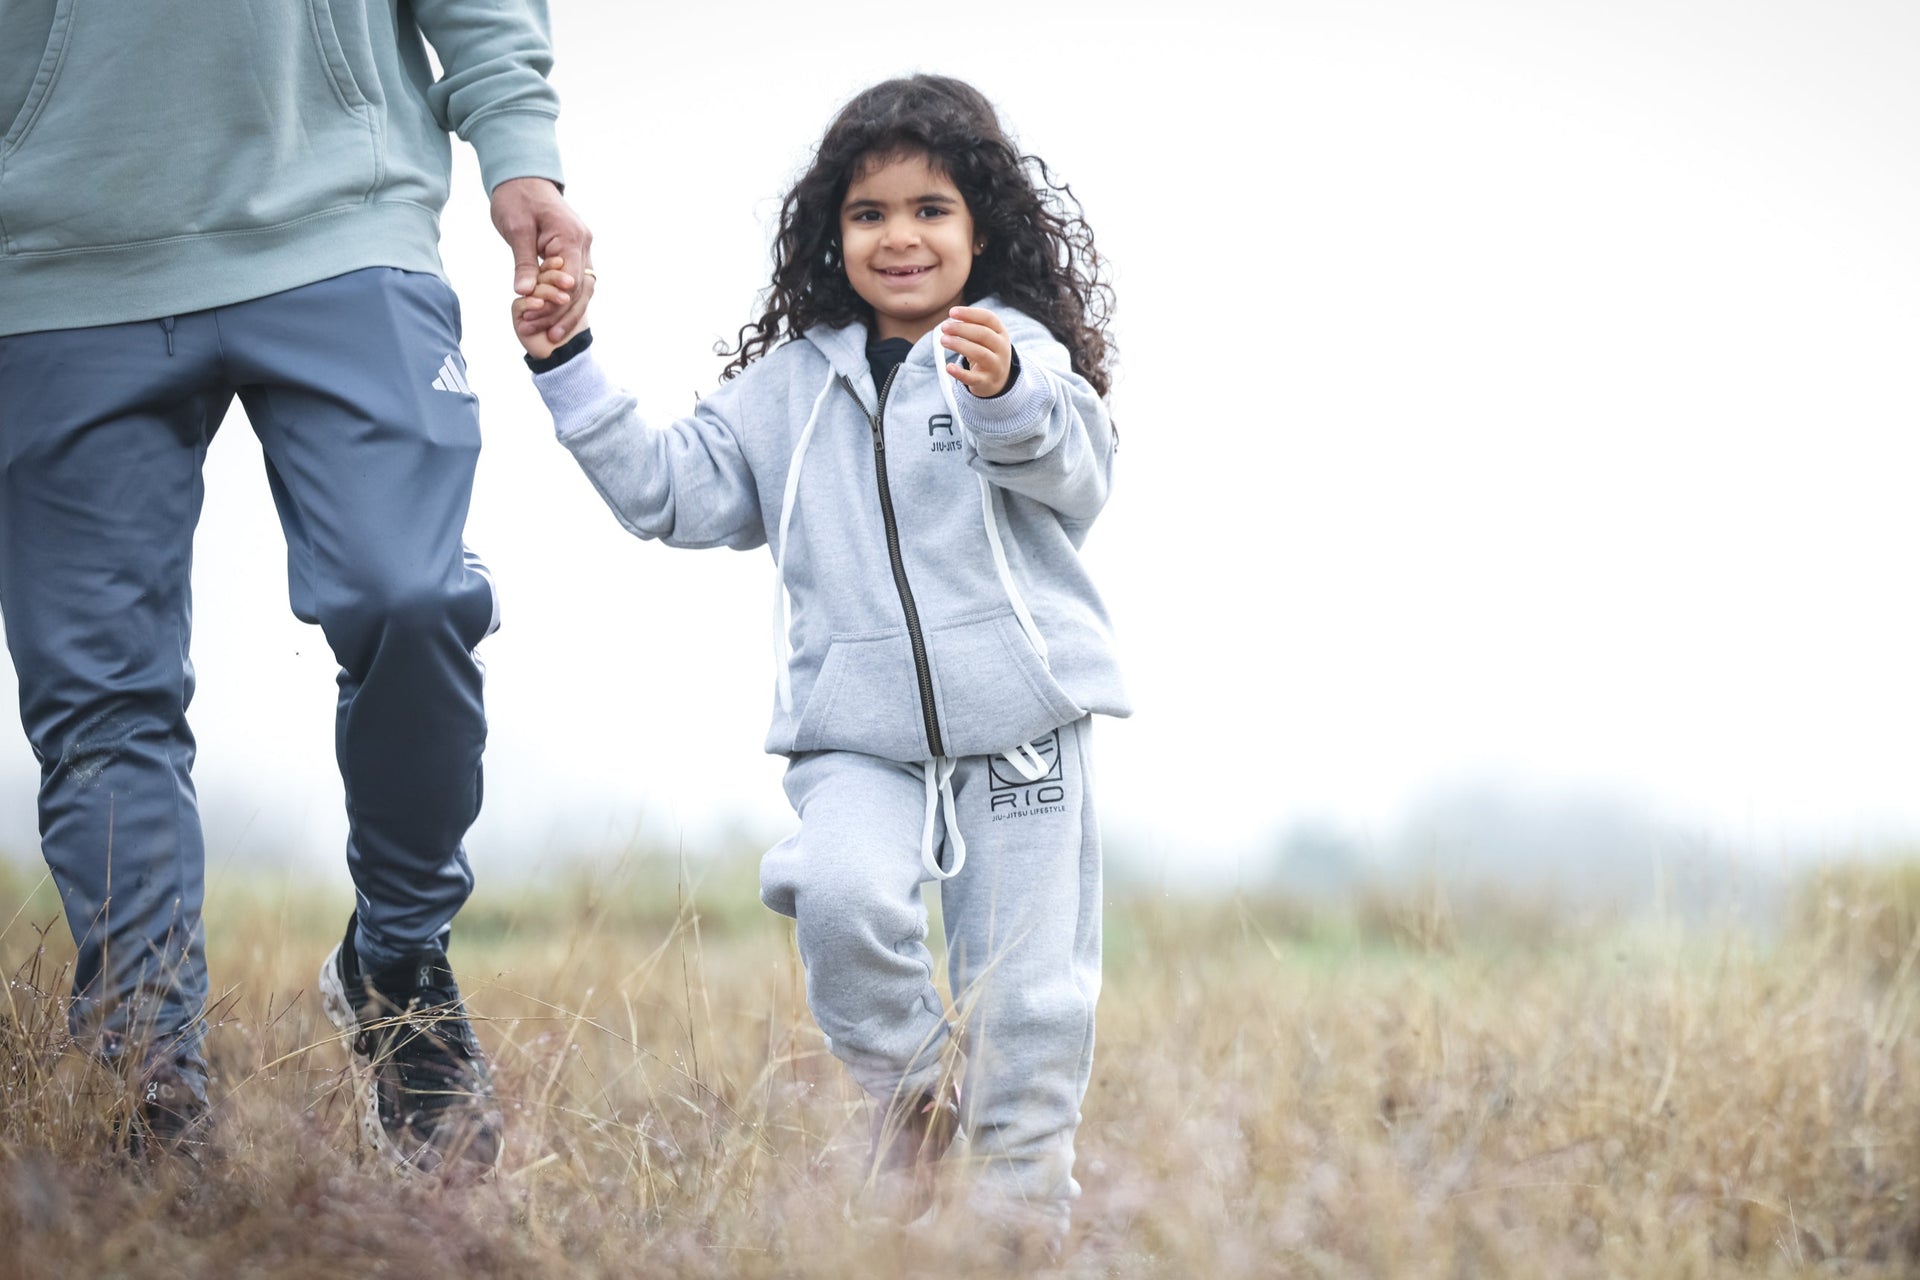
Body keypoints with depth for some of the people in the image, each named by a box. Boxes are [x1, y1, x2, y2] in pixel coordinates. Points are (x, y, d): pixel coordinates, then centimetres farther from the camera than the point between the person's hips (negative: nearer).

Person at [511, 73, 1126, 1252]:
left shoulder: (1019, 351, -1)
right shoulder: (792, 383, 14)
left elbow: (1076, 472, -20)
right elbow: (673, 488, 18)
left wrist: (1009, 397, -42)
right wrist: (571, 372, 11)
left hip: (1019, 721, -2)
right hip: (859, 729, 2)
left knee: (1026, 964, 0)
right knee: (842, 893, -24)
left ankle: (1027, 1176, 20)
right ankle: (917, 1091, 1)